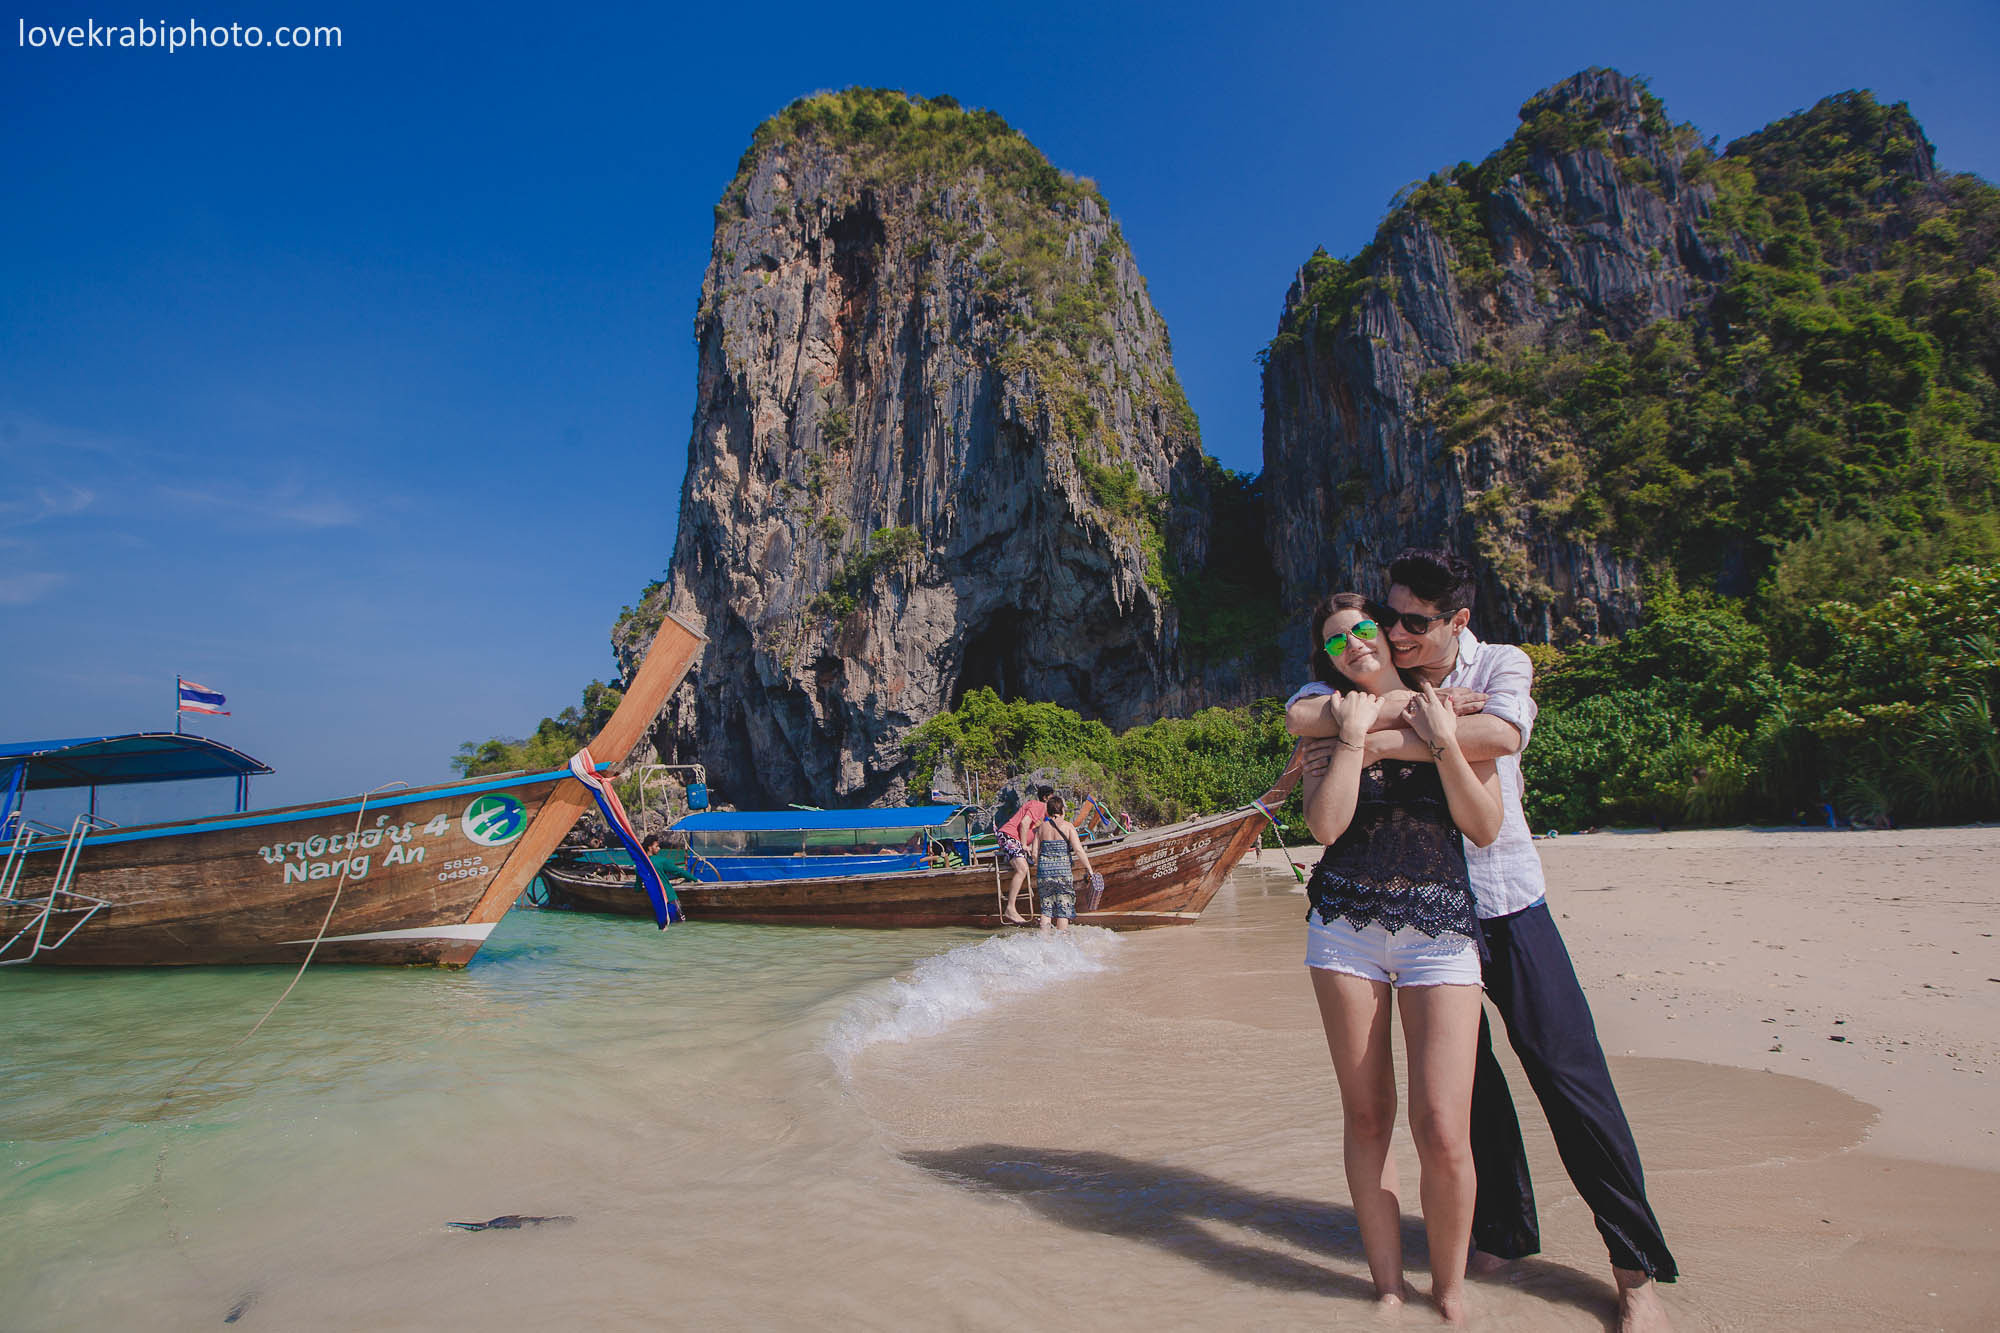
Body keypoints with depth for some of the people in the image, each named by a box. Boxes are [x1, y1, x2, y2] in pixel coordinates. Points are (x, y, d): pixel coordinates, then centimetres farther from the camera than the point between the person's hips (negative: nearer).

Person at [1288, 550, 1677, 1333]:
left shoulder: (1502, 665, -5)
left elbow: (1501, 734, -27)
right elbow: (1300, 715, -17)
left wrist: (1384, 739, -25)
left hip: (1507, 898, -2)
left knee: (1570, 1075, 1)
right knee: (1464, 1078, 10)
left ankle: (1637, 1267, 16)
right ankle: (1505, 1232, 30)